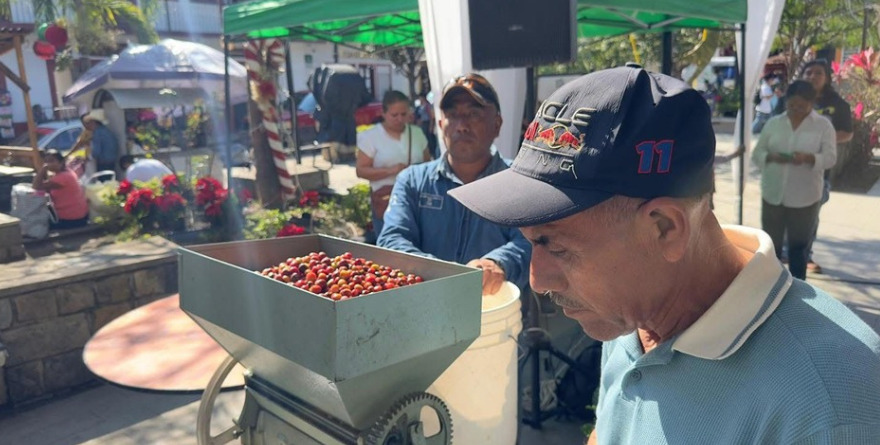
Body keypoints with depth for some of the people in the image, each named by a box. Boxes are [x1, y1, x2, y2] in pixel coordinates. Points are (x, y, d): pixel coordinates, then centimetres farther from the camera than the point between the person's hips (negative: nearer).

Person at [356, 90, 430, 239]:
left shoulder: (417, 133, 8)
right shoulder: (370, 136, -2)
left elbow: (428, 163, 18)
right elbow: (360, 170, -6)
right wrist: (390, 171, -19)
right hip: (386, 201, -3)